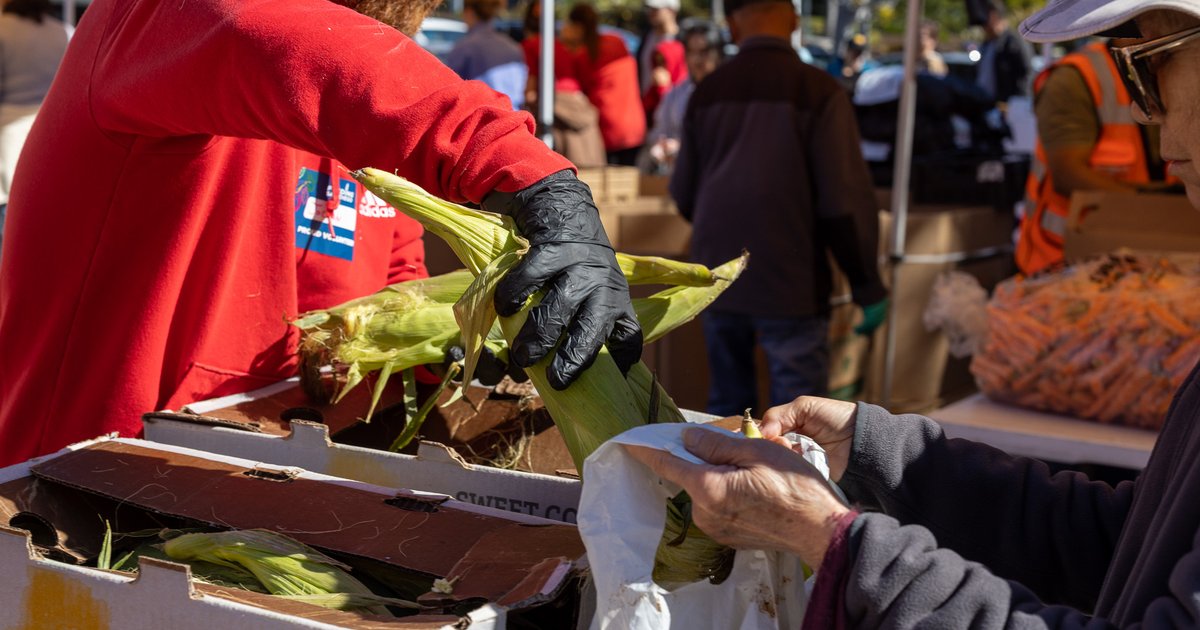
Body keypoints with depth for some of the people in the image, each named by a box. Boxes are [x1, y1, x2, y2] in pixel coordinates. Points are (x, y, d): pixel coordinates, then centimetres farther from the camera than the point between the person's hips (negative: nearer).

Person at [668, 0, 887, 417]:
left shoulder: (707, 92, 4)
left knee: (726, 408, 16)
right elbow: (845, 200, -11)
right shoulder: (817, 92, -10)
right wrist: (868, 285, -2)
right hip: (790, 282, -4)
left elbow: (683, 194, 12)